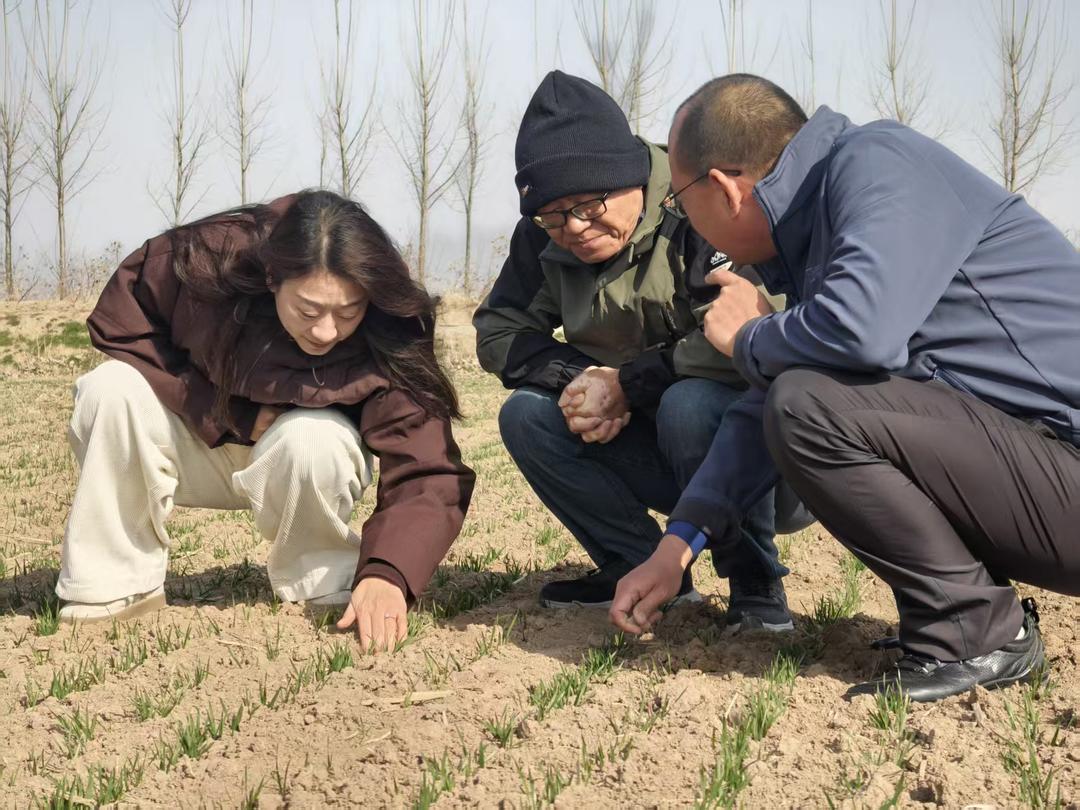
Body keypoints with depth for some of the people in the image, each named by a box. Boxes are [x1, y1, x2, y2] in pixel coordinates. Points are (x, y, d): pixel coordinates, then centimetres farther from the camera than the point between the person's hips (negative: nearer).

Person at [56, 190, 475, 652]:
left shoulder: (389, 344, -30)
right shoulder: (209, 260, -29)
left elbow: (428, 475, -34)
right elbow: (117, 321, -16)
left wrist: (387, 574, -53)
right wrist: (228, 415, -22)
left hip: (309, 459, -1)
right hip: (200, 442, 1)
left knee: (313, 437, -37)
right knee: (113, 389, -28)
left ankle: (323, 590, -10)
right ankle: (113, 585, -13)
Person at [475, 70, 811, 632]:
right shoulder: (543, 239, -2)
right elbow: (497, 331, 4)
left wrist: (626, 384, -26)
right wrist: (577, 377, -15)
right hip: (640, 443, 6)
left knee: (689, 404, -36)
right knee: (526, 415, -12)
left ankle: (756, 585, -13)